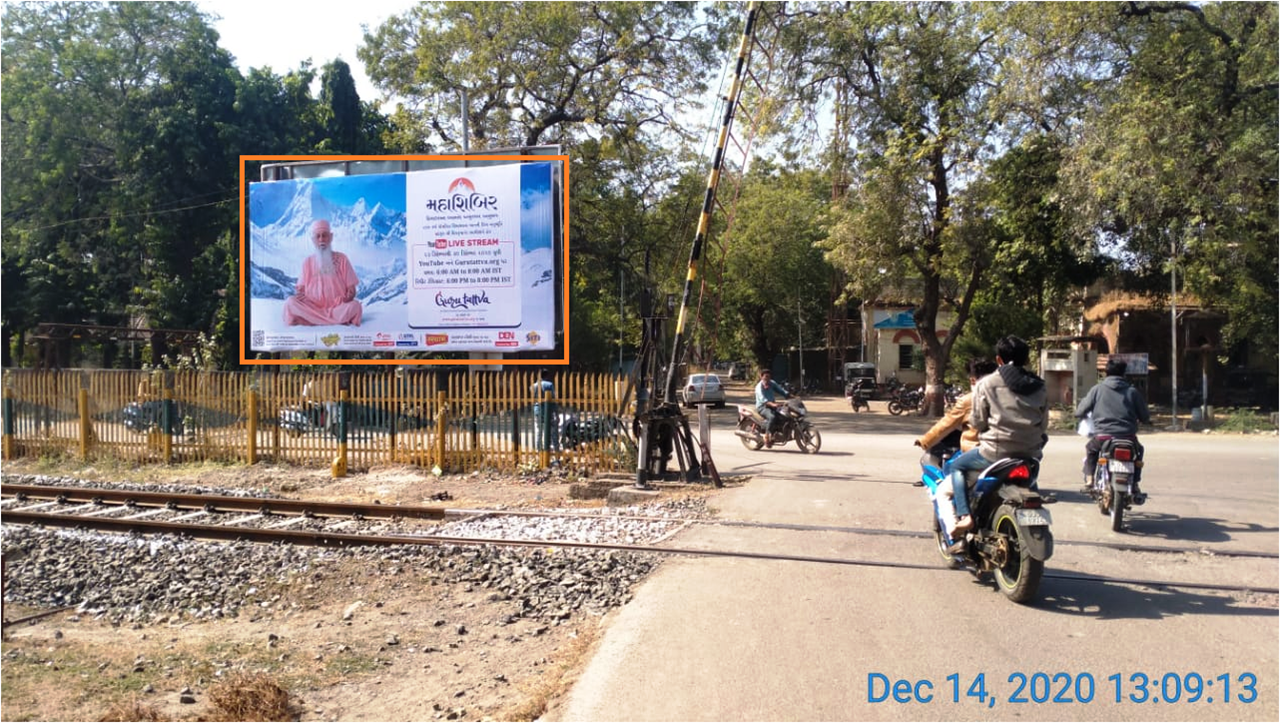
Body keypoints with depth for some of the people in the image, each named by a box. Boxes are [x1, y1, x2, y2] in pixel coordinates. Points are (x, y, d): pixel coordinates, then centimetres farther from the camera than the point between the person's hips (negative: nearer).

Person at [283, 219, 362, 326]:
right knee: (290, 302, -25)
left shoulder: (341, 259, 3)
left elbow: (351, 288, 2)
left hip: (337, 307, -2)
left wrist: (349, 296, -21)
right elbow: (302, 287, 9)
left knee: (354, 306, -33)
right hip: (313, 307, 2)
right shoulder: (308, 262, 8)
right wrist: (299, 293, -15)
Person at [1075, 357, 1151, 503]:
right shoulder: (1132, 391, 6)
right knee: (1138, 451, 33)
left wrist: (1080, 414, 28)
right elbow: (1145, 417, 9)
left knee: (1089, 448, 32)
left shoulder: (1097, 389, 3)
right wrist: (1146, 419, 33)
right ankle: (1135, 488, 25)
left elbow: (1080, 412, 3)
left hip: (1102, 437, 0)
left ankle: (1089, 479, 16)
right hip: (1128, 438, 1)